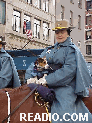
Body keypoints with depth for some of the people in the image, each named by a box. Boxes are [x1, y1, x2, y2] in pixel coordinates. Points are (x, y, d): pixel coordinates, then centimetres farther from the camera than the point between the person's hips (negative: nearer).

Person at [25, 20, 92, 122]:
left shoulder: (72, 50, 2)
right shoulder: (50, 49, 22)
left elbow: (69, 70, -12)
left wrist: (47, 80, -18)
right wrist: (30, 77, -1)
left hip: (65, 86, -6)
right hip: (48, 86, 7)